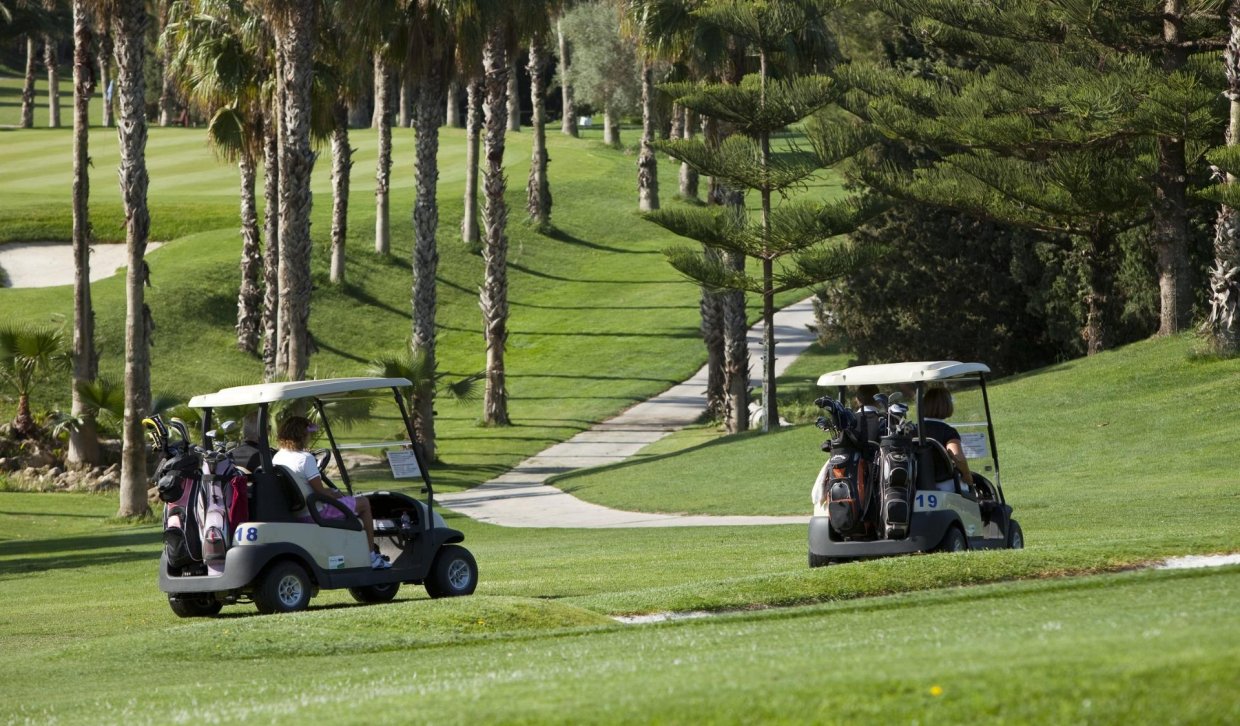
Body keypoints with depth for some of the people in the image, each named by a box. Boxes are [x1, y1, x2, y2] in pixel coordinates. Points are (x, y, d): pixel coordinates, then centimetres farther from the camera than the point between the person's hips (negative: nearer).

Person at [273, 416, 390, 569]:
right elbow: (320, 490, -22)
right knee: (364, 504, 10)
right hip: (315, 513, -9)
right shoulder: (305, 458, -24)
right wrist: (336, 494, -1)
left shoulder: (277, 458, 3)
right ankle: (371, 556, 14)